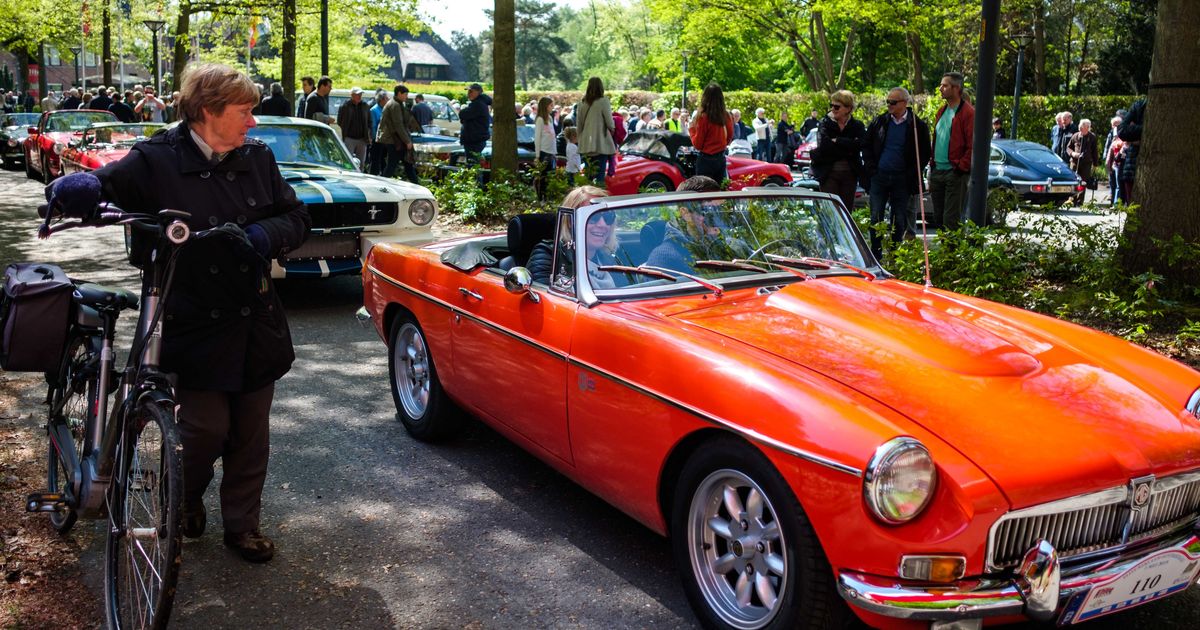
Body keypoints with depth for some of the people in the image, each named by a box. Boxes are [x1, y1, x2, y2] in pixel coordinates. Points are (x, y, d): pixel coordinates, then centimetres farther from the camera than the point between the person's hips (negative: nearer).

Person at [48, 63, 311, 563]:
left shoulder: (257, 159, 5)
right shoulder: (157, 161, -8)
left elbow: (297, 218, 7)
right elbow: (107, 184, -15)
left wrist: (267, 234, -14)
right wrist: (76, 185, -38)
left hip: (255, 324, 4)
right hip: (194, 326, -4)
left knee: (251, 433, 10)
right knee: (206, 428, -2)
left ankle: (243, 525, 28)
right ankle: (185, 500, 31)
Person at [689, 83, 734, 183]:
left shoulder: (703, 117, -16)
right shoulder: (727, 116, -2)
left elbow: (697, 144, -9)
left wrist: (691, 129, 4)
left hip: (706, 159, -5)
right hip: (721, 158, 5)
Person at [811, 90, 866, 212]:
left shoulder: (857, 126, 4)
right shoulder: (825, 124, 0)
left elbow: (860, 144, -16)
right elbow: (823, 145, -17)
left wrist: (837, 141, -14)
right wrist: (848, 150, -15)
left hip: (849, 174, 2)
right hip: (829, 173, -2)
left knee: (846, 210, 7)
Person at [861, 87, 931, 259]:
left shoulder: (918, 126, -2)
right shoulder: (879, 121, 5)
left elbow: (924, 154, 2)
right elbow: (866, 146, 11)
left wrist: (911, 174, -6)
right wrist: (871, 168, 1)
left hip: (902, 179, -2)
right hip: (879, 176, 2)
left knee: (899, 220, 5)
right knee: (876, 217, 0)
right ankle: (875, 256, 9)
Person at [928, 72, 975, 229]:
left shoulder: (968, 113, -11)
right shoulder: (942, 110, 16)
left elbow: (973, 145, -15)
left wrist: (962, 167, -17)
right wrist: (932, 163, 16)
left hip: (955, 173, -8)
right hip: (937, 171, 8)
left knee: (951, 220, -6)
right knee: (938, 217, 13)